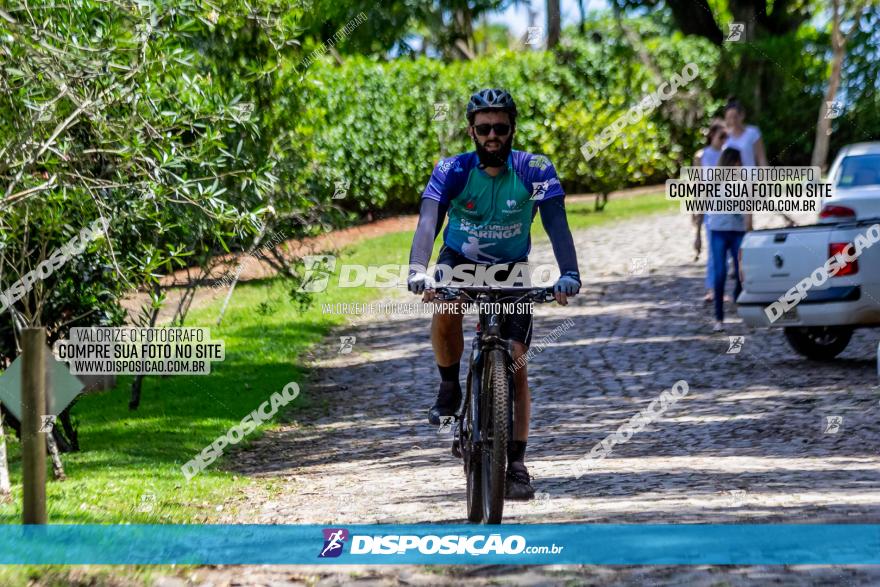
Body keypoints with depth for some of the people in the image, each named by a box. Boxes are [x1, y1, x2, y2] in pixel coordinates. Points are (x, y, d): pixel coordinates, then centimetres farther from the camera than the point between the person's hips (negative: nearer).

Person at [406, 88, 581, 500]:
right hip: (460, 260, 0)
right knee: (444, 309, -34)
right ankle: (450, 389, -8)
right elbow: (428, 222, -33)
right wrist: (418, 271, -51)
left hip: (511, 270, 0)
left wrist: (569, 274, -46)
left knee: (516, 362, -10)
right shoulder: (453, 171, -21)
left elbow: (557, 224, -28)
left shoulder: (534, 171, -20)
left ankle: (517, 464, -5)